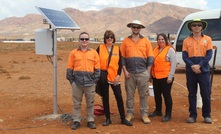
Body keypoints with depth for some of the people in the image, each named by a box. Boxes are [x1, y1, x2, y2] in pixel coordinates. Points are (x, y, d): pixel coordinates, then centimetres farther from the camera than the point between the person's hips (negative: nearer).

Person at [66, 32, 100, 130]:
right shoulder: (73, 53, 5)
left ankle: (90, 121, 18)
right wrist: (71, 80, 1)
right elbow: (70, 68, 6)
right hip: (77, 82, 0)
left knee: (90, 103, 7)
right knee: (77, 103, 6)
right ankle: (76, 121, 16)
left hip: (90, 82, 0)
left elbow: (97, 68, 6)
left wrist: (95, 80, 1)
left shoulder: (94, 53, 6)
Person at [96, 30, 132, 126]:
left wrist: (118, 75, -5)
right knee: (105, 98, 7)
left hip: (114, 77, 1)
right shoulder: (100, 48, 2)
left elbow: (120, 63, 5)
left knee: (119, 97, -1)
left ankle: (123, 119, 10)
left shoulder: (117, 49, 6)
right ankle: (108, 119, 17)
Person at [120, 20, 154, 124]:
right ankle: (130, 113, 16)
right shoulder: (126, 41, 6)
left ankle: (144, 114, 12)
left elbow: (150, 57, 4)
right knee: (129, 94, 6)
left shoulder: (146, 41, 6)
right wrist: (125, 71, -3)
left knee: (143, 95, 4)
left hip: (142, 72, 0)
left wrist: (148, 72, -1)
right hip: (129, 73, 1)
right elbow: (122, 57, 5)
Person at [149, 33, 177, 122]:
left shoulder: (170, 50, -5)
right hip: (155, 76, 7)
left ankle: (168, 114, 8)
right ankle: (158, 111, 32)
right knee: (157, 95, 16)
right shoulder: (155, 50, 14)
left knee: (167, 95, 0)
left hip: (166, 77, -7)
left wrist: (170, 76, -15)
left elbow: (173, 64, -10)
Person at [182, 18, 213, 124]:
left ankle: (207, 115, 14)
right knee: (192, 94, 7)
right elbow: (184, 56, 0)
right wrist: (192, 66, -16)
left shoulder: (207, 39, 5)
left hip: (204, 70, -1)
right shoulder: (186, 41, 7)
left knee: (206, 94, 1)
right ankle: (192, 115, 16)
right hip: (190, 71, 1)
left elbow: (209, 55, -2)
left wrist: (199, 65, -14)